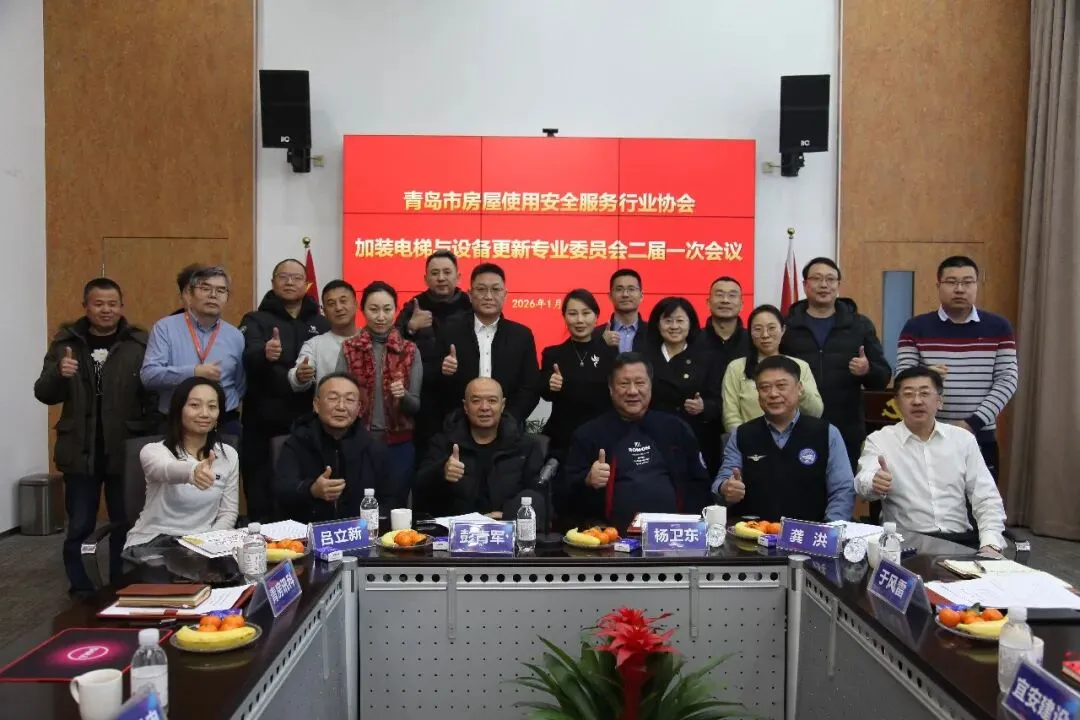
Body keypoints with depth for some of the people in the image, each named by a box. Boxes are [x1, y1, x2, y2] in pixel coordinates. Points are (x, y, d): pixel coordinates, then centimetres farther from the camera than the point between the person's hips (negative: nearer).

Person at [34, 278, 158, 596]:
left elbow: (155, 394, -7)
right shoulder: (66, 342, 4)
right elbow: (43, 394, 5)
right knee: (79, 528, 10)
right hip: (80, 451, 2)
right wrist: (59, 373, -17)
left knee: (126, 526, 10)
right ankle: (81, 593, 25)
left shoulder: (141, 343, -3)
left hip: (126, 452, -1)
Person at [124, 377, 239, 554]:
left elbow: (228, 512, 7)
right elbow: (167, 469, -31)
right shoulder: (154, 450, -6)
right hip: (152, 543, -2)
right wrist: (192, 471, -55)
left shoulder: (229, 455, 5)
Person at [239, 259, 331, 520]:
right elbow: (248, 358, -15)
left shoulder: (322, 324, 13)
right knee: (262, 496, 1)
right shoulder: (256, 320, 4)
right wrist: (264, 354, -37)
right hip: (265, 423, -2)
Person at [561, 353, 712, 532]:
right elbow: (565, 499, 3)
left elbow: (699, 483, 18)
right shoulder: (587, 434, 5)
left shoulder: (676, 428, 14)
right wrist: (588, 482, -17)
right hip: (614, 534, -2)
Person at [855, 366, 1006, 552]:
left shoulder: (963, 439, 11)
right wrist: (875, 482, -42)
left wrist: (991, 544, -9)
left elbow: (987, 499, 9)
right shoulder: (879, 440, 2)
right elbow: (863, 482, -17)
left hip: (959, 541, 3)